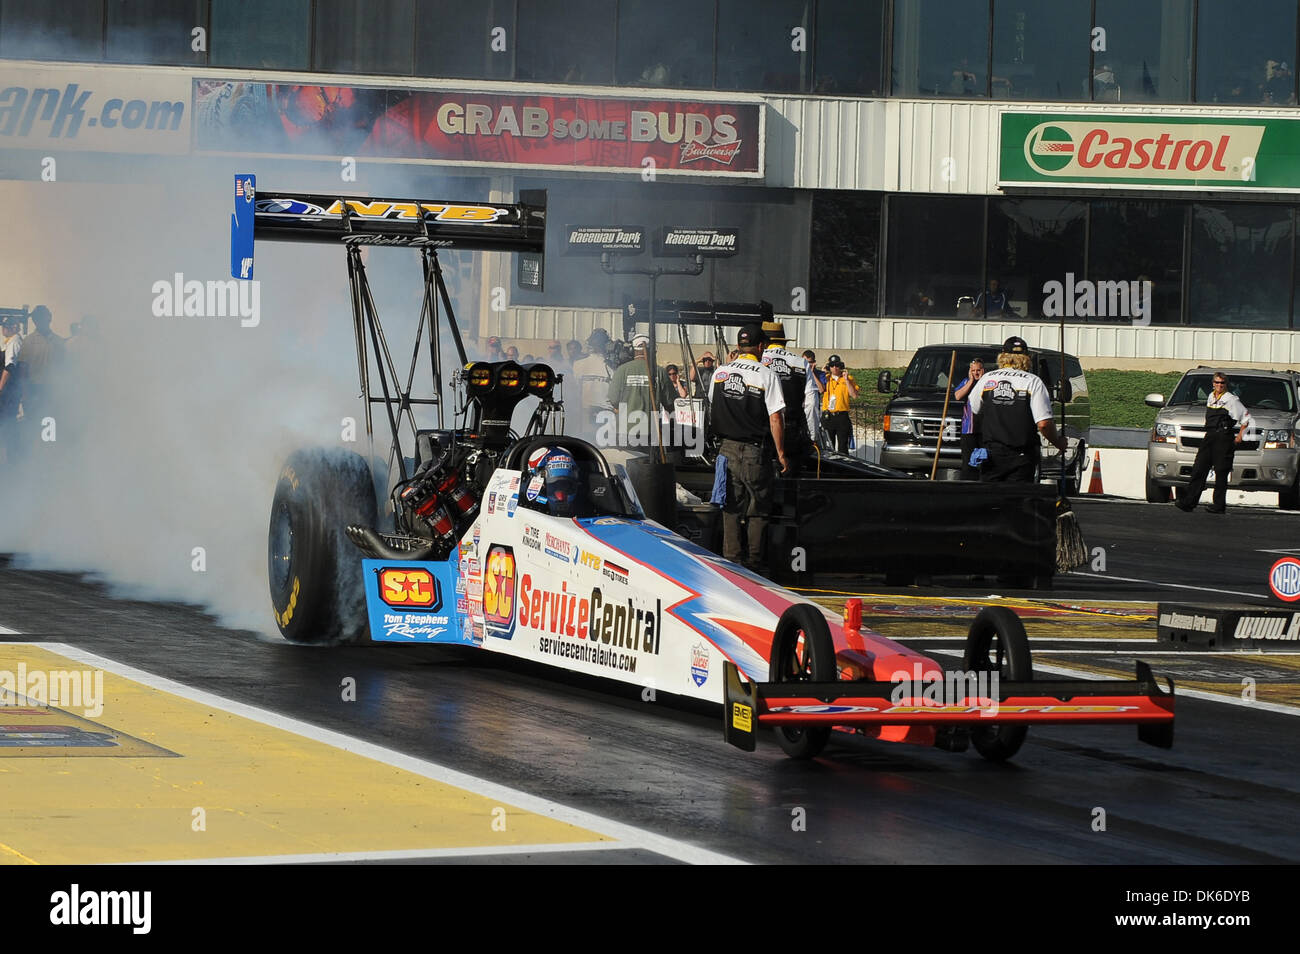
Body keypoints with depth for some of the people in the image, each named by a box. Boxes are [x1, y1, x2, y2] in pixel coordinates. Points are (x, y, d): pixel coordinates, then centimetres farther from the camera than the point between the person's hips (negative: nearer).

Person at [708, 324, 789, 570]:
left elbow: (712, 405, 16)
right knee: (757, 511, 7)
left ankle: (731, 559, 11)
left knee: (731, 509, 10)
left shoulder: (720, 373, 2)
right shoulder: (766, 375, -11)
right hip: (756, 452, -3)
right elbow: (775, 418, -12)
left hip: (727, 448, 3)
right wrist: (781, 454, -6)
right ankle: (754, 564, 8)